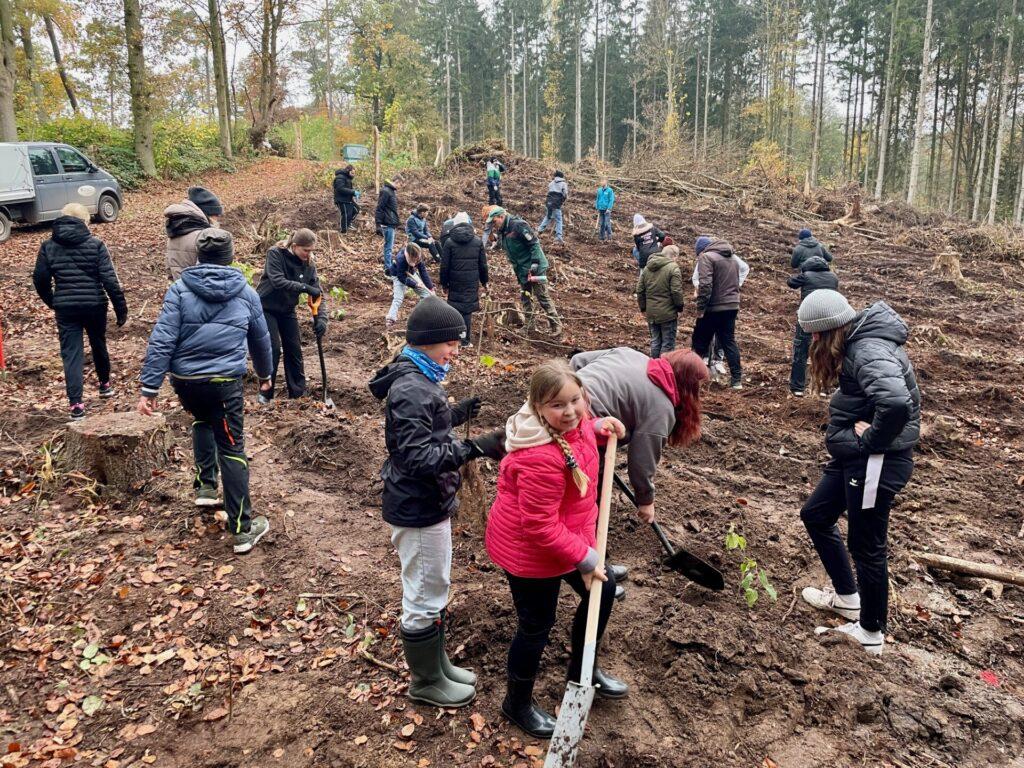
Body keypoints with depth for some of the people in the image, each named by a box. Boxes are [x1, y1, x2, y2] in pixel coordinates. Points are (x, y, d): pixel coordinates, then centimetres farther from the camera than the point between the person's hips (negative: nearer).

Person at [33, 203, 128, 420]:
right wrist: (121, 308, -7)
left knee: (71, 354, 2)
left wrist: (52, 302, 20)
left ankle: (75, 404, -6)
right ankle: (105, 384, 42)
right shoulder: (95, 245, -6)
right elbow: (110, 279, -12)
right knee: (98, 345, 22)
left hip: (65, 308, 1)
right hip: (95, 305, 0)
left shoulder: (48, 246, 1)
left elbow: (40, 279, 3)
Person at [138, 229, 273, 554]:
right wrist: (265, 374, 35)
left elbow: (161, 340, -8)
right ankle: (243, 529, 4)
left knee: (202, 421, 33)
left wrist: (149, 388, -5)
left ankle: (205, 485, 30)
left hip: (184, 380, 1)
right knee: (232, 450, 3)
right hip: (225, 382, -1)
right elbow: (261, 340, 18)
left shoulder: (180, 289, 0)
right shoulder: (246, 292, 6)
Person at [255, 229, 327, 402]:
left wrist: (321, 318, -26)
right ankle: (266, 394, 3)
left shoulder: (308, 264, -9)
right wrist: (305, 287, -40)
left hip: (287, 310, 5)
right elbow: (278, 281, -34)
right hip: (266, 308, -4)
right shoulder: (275, 254, -21)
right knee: (273, 349, -11)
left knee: (294, 349, 3)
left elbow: (318, 292, -12)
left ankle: (298, 393, 15)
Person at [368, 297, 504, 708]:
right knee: (424, 597, 7)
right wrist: (473, 448, -37)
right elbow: (418, 457, -30)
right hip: (418, 511, -11)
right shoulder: (411, 389, -25)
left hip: (429, 503, 11)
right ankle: (426, 682, 26)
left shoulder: (417, 378, 6)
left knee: (434, 589, 24)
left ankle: (437, 664, 42)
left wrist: (454, 415, 9)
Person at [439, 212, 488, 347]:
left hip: (455, 282, -1)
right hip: (472, 283, 1)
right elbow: (483, 265, 5)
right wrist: (484, 281, 17)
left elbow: (444, 266, -2)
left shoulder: (449, 242, -4)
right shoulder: (478, 241, 1)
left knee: (455, 309, 9)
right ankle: (466, 341, 7)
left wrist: (444, 283, 8)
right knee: (468, 310, 4)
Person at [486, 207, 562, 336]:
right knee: (525, 297, 12)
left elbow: (534, 243, -20)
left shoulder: (518, 225, -18)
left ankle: (556, 325, 3)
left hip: (534, 268, -9)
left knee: (542, 296, -5)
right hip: (521, 271, 9)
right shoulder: (502, 232, 9)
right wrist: (517, 270, 17)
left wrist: (534, 263, -24)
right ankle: (530, 326, 22)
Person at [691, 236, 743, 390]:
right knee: (729, 341, 11)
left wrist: (700, 308, -17)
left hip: (713, 308, -7)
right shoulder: (733, 259, 17)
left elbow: (705, 285, -21)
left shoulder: (706, 257, -10)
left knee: (700, 342, 4)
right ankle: (737, 379, 9)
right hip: (732, 306, 7)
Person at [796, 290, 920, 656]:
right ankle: (847, 597, 37)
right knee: (815, 515, 21)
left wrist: (871, 440, -24)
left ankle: (871, 633, 23)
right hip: (854, 456, 10)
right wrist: (856, 428, 1)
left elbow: (896, 403, -41)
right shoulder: (856, 343, 6)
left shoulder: (870, 352, -25)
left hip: (877, 462, -10)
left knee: (866, 545, 4)